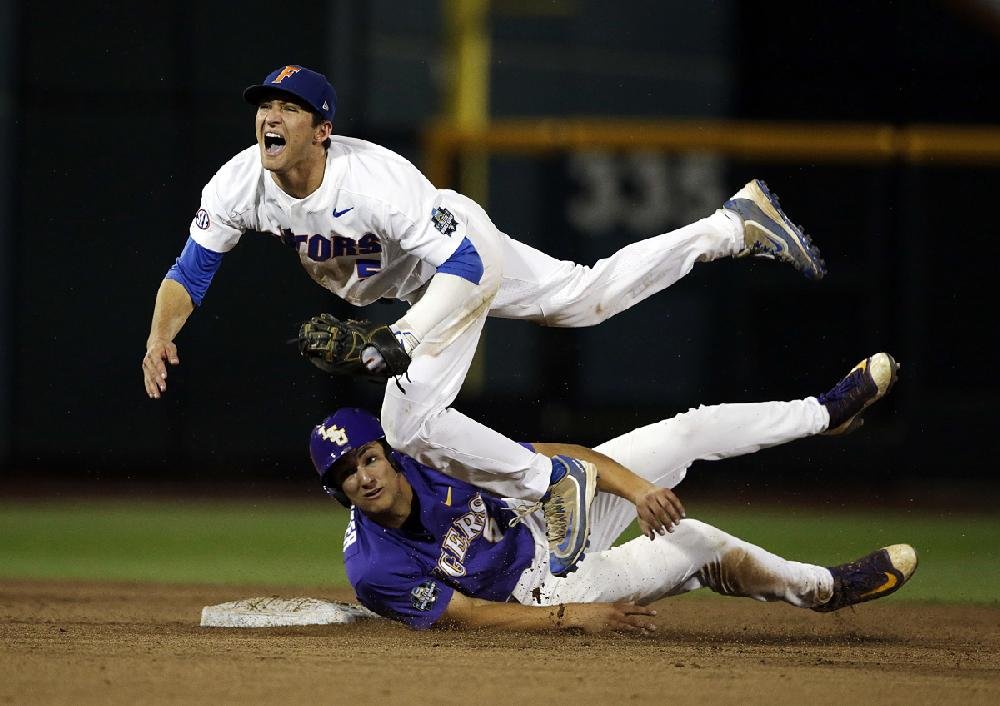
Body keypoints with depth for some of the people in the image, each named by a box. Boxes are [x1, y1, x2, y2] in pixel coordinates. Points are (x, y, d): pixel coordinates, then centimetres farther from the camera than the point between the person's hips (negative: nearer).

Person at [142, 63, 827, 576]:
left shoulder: (376, 180, -38)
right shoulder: (239, 184, -21)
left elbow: (462, 265, -36)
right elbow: (188, 274, -13)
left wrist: (403, 343, -46)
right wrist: (159, 337, -32)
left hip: (467, 253, -7)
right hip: (403, 285, 7)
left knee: (409, 421, -19)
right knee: (590, 295, 20)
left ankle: (554, 482, 2)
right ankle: (735, 224, 33)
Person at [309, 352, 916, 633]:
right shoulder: (374, 570, -31)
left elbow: (563, 457, -15)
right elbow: (473, 616, -22)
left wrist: (635, 486, -30)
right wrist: (572, 617, -25)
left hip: (547, 520, 5)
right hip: (543, 593, -5)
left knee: (686, 433, 3)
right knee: (695, 543, -15)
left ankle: (827, 413, 28)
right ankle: (825, 588, 13)